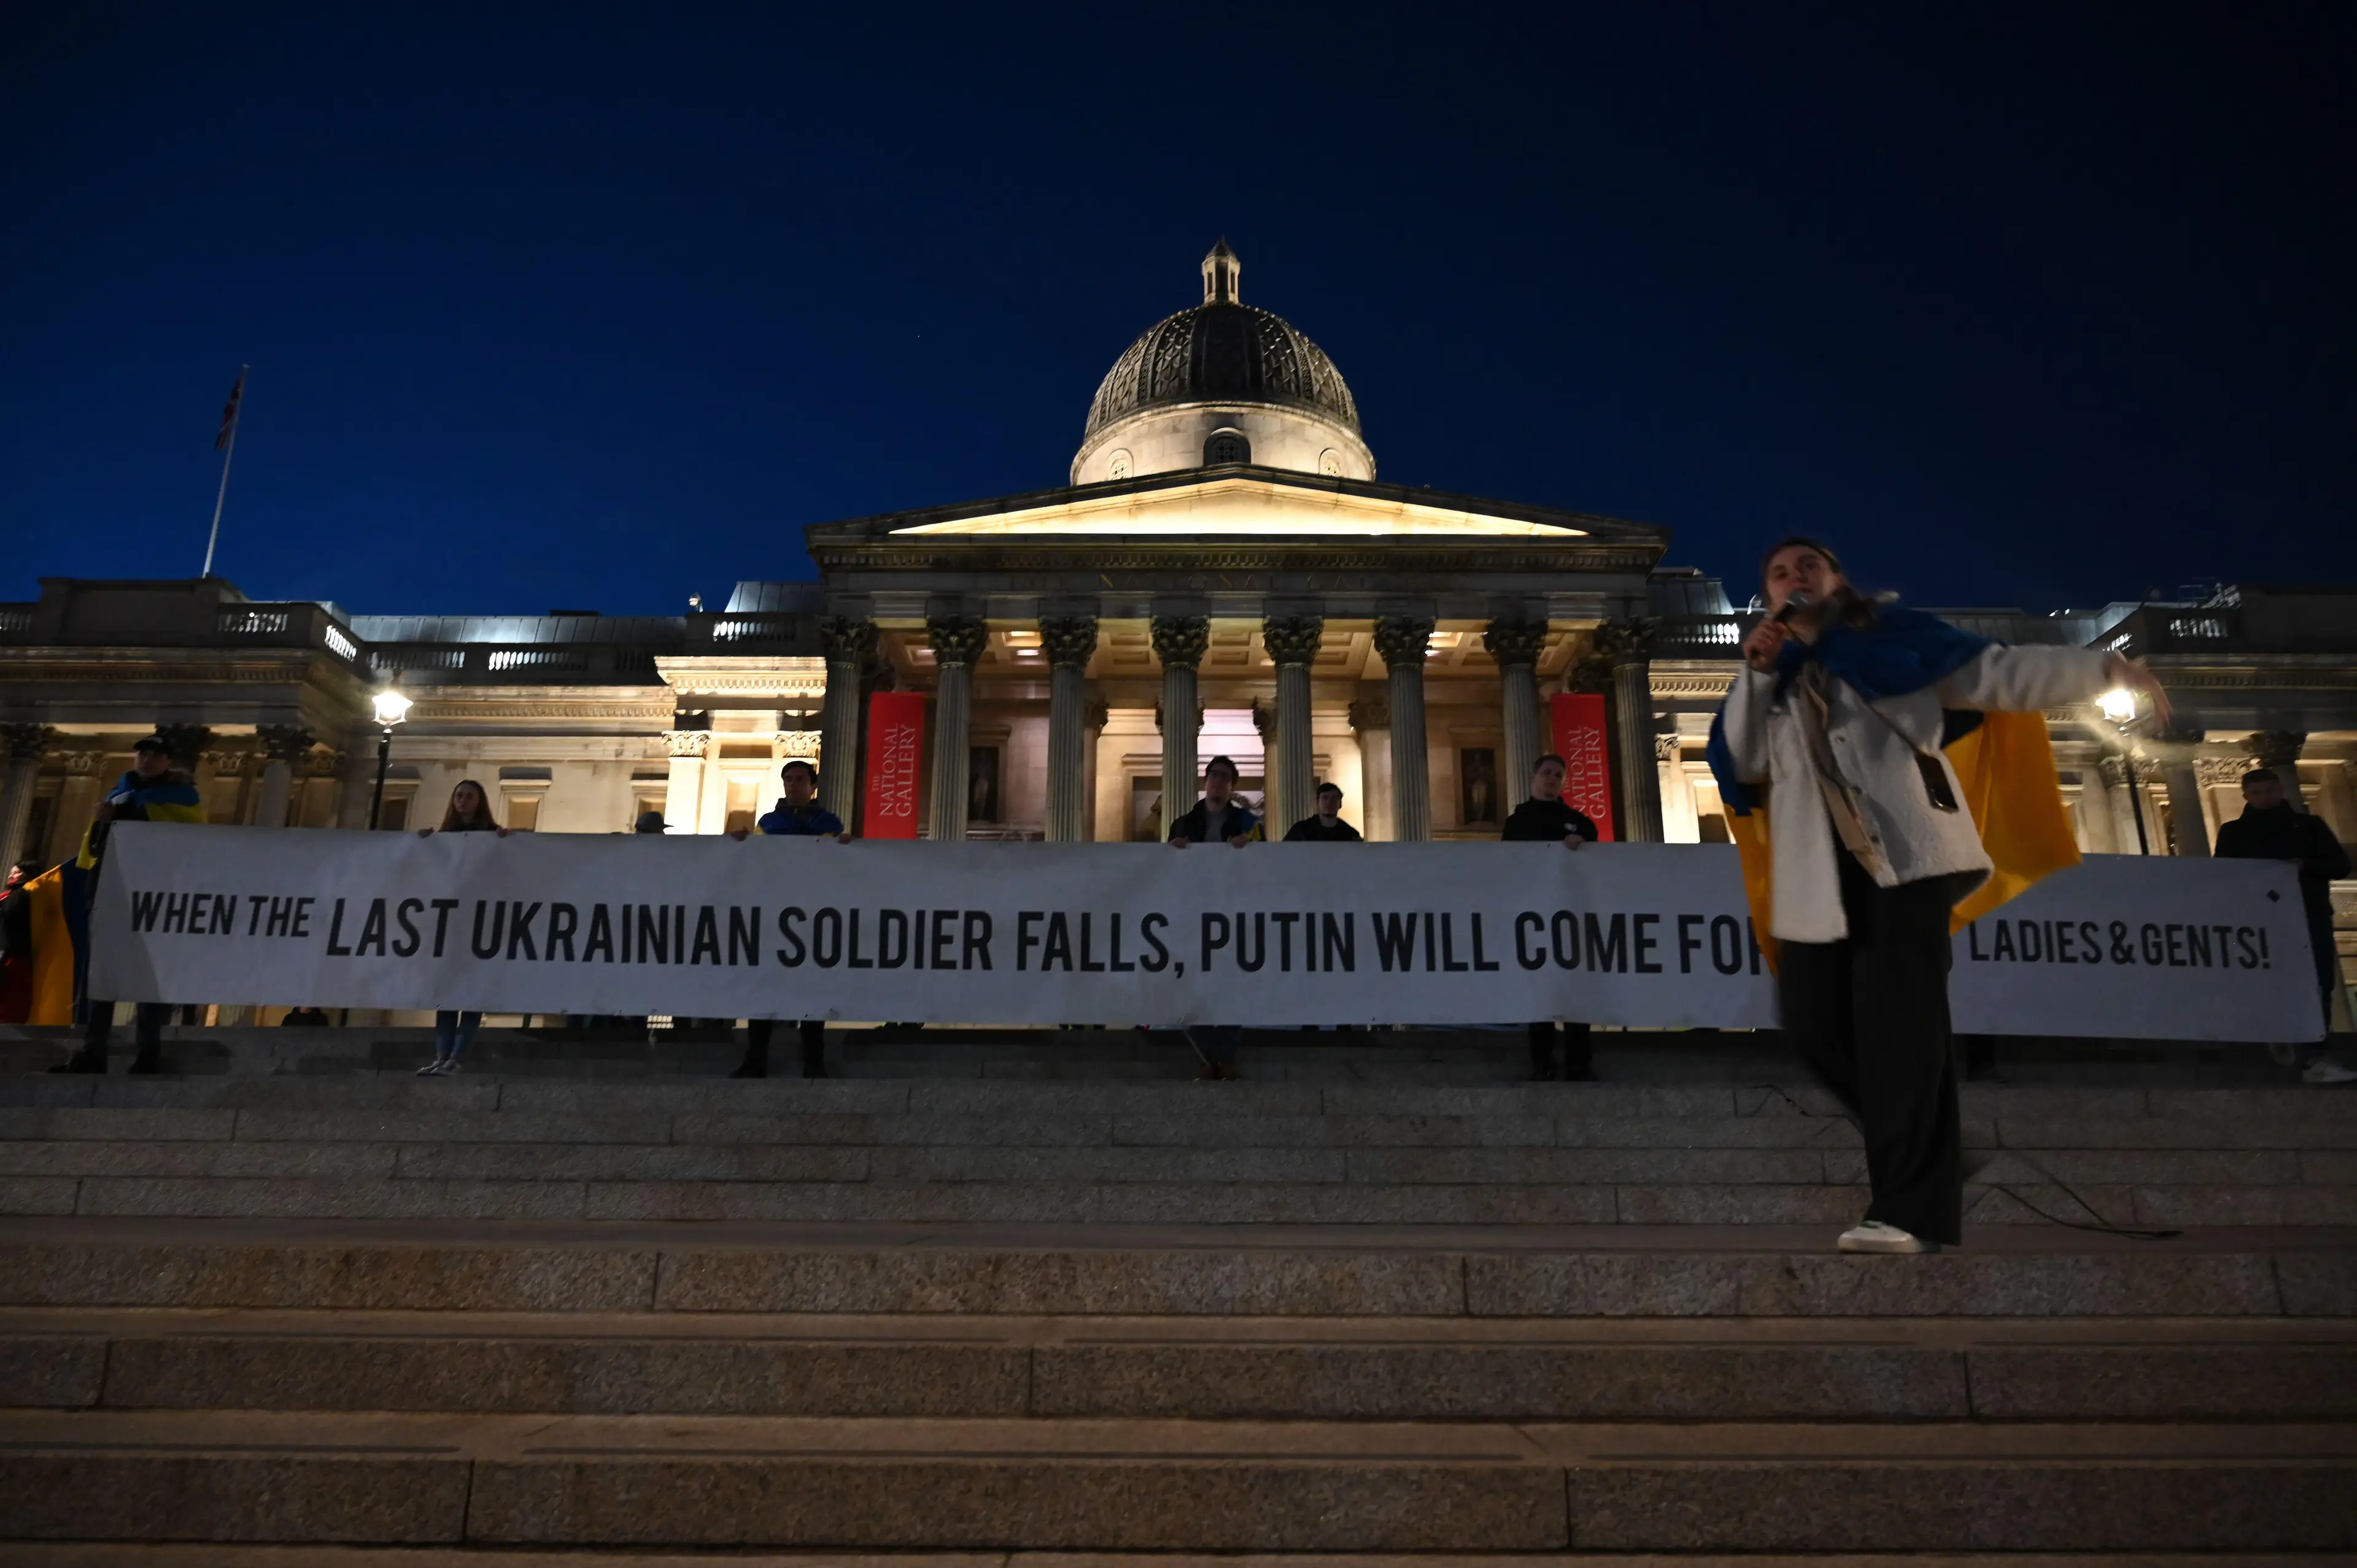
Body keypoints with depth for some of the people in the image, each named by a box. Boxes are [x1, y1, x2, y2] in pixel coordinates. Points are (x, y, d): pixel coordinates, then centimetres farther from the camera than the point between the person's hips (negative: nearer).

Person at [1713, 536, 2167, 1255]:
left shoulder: (1893, 636, 14)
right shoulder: (1776, 677, 22)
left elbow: (1996, 672, 7)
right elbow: (1743, 763, 7)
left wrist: (2101, 666, -3)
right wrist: (1755, 673, -2)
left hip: (1904, 848, -4)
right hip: (1822, 864, 4)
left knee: (1898, 1017, -13)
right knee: (1811, 1018, -2)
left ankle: (1912, 1207, -10)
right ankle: (1912, 1151, 21)